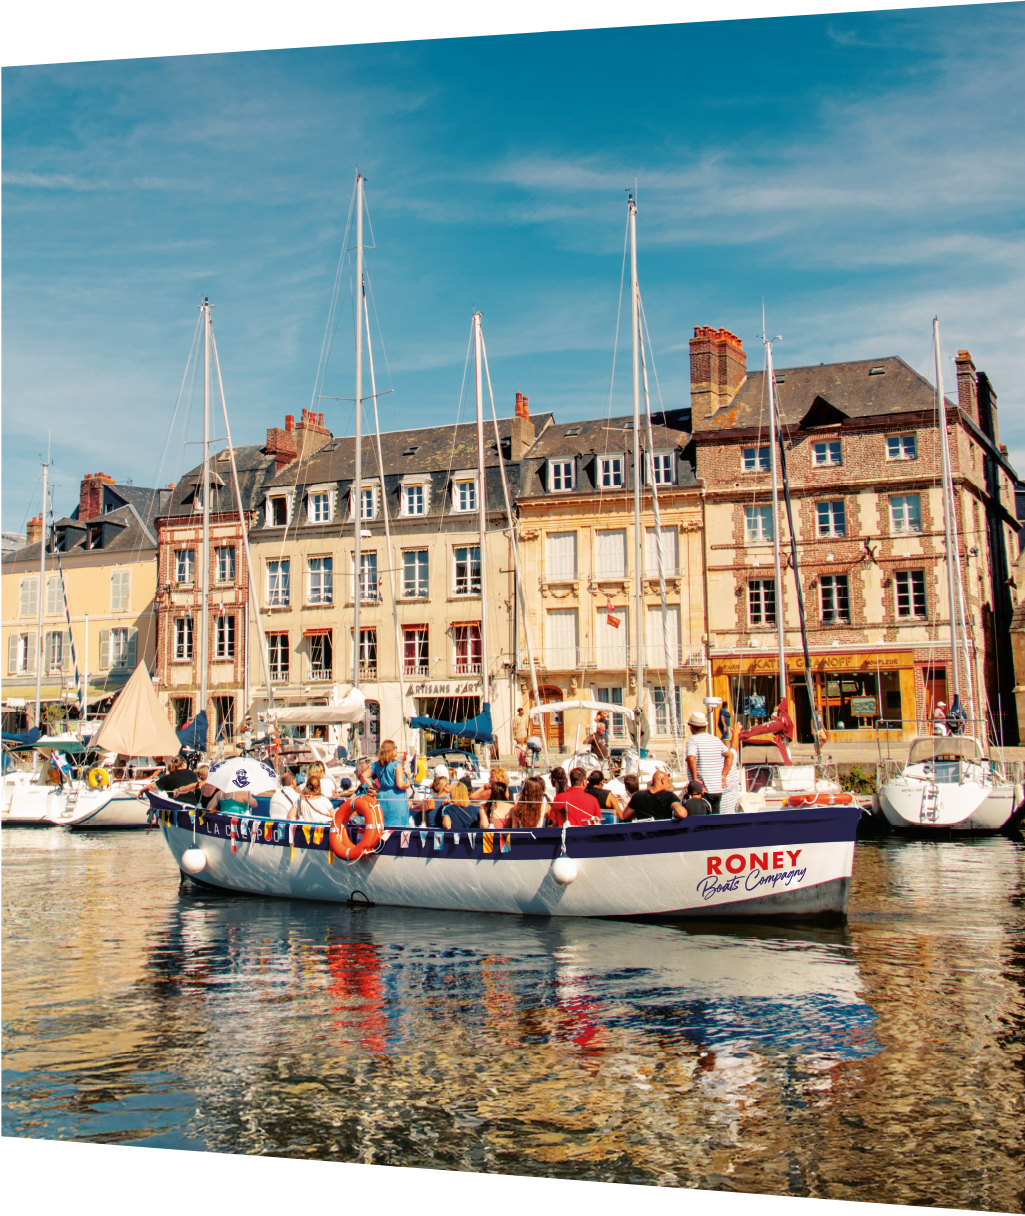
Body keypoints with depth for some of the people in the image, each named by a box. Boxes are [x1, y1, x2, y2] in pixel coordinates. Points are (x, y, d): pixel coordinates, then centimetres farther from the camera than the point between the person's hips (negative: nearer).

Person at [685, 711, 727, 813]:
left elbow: (691, 758, -26)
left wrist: (694, 779, -19)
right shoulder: (716, 740, 11)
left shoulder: (692, 740, -9)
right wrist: (723, 775, 15)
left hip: (703, 789, -6)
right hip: (718, 789, 6)